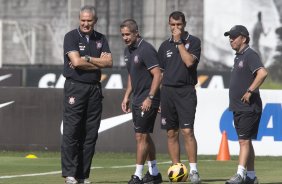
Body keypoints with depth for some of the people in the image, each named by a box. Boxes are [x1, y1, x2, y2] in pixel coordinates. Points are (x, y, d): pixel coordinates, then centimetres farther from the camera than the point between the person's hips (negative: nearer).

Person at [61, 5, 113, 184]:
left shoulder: (100, 39, 13)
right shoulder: (71, 37, -1)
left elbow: (109, 62, 0)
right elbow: (76, 62, -14)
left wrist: (87, 59, -11)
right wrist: (99, 62, -4)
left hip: (95, 89, 5)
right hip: (75, 87, -5)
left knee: (91, 134, 3)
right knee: (71, 132, -8)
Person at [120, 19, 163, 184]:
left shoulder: (146, 50, -16)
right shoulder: (128, 50, 12)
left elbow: (158, 75, -19)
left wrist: (149, 98, -23)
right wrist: (127, 96, 17)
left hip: (148, 101, -9)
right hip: (137, 100, 9)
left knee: (141, 136, -9)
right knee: (145, 136, 13)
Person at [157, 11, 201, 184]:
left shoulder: (193, 41, 1)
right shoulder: (165, 45, 13)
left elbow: (189, 61, -16)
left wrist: (179, 41, -10)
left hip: (186, 91, -4)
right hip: (167, 91, 4)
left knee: (187, 131, -13)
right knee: (172, 134, 5)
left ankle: (193, 170, -12)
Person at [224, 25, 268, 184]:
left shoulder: (250, 55, -12)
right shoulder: (239, 57, 17)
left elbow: (263, 73, -28)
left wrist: (249, 91, -25)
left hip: (249, 108, -10)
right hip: (238, 108, 10)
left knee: (244, 141, -15)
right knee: (245, 141, 12)